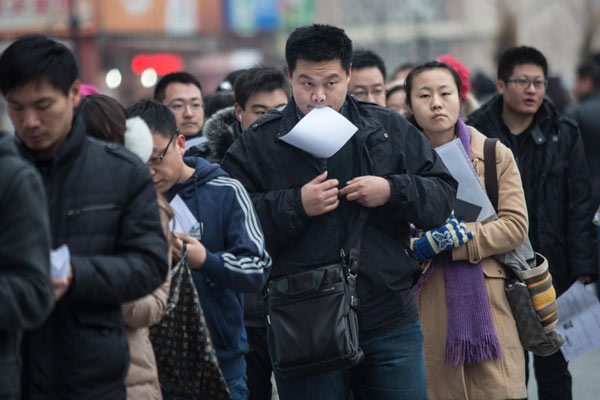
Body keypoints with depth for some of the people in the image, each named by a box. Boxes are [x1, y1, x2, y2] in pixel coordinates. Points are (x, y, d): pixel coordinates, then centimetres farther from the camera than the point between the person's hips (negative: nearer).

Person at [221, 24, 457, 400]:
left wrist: (392, 191, -9)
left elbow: (443, 193, 8)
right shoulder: (258, 145, 1)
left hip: (391, 324, 2)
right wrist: (296, 206, -16)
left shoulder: (390, 129, 8)